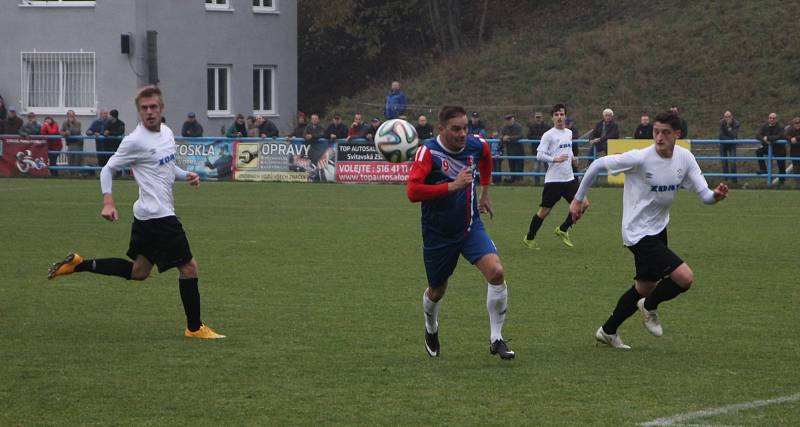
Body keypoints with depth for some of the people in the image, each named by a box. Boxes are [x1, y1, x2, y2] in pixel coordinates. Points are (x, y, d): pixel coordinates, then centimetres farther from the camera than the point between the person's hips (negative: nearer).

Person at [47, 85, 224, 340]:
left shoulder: (167, 133, 10)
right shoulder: (135, 141, -14)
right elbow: (108, 168, -7)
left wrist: (187, 176, 6)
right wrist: (108, 201, -19)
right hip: (158, 215, -9)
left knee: (138, 272, 18)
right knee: (189, 267, -5)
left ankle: (78, 264, 22)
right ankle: (194, 328, 5)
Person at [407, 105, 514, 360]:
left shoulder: (476, 145, -5)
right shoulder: (429, 152, -20)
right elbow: (413, 191, -32)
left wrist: (484, 192, 28)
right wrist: (452, 186, -35)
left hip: (471, 227, 3)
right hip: (438, 234, -3)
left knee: (496, 272, -20)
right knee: (437, 291, 14)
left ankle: (496, 339, -8)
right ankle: (431, 330, 49)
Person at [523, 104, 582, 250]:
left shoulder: (569, 133, 13)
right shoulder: (548, 135, -8)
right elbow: (539, 155, -13)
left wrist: (572, 157, 10)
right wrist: (555, 159, -26)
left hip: (569, 178, 6)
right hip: (553, 179, -6)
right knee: (545, 210, -1)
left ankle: (562, 230, 16)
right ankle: (529, 238, 15)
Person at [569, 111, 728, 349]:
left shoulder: (685, 158, -5)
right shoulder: (640, 159, -22)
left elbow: (704, 195, -5)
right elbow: (598, 165, -12)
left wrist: (716, 195, -29)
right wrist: (579, 199, -6)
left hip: (658, 229, 8)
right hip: (639, 233, -8)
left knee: (645, 286, 20)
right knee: (685, 278, -17)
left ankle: (608, 332, 38)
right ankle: (650, 306, 13)